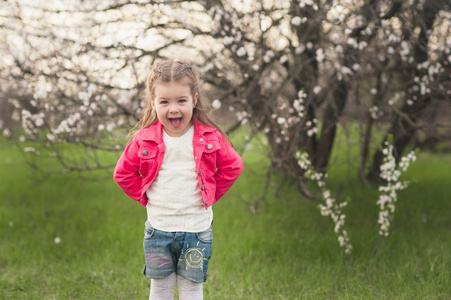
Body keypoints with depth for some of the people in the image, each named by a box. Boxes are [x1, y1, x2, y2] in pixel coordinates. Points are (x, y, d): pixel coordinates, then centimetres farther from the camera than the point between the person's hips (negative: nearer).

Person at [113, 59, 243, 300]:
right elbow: (123, 173, 4)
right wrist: (144, 196, -1)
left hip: (196, 228, -1)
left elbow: (232, 167, 3)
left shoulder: (209, 138, -8)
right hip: (158, 228, 1)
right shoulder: (145, 139, -6)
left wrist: (211, 194, 0)